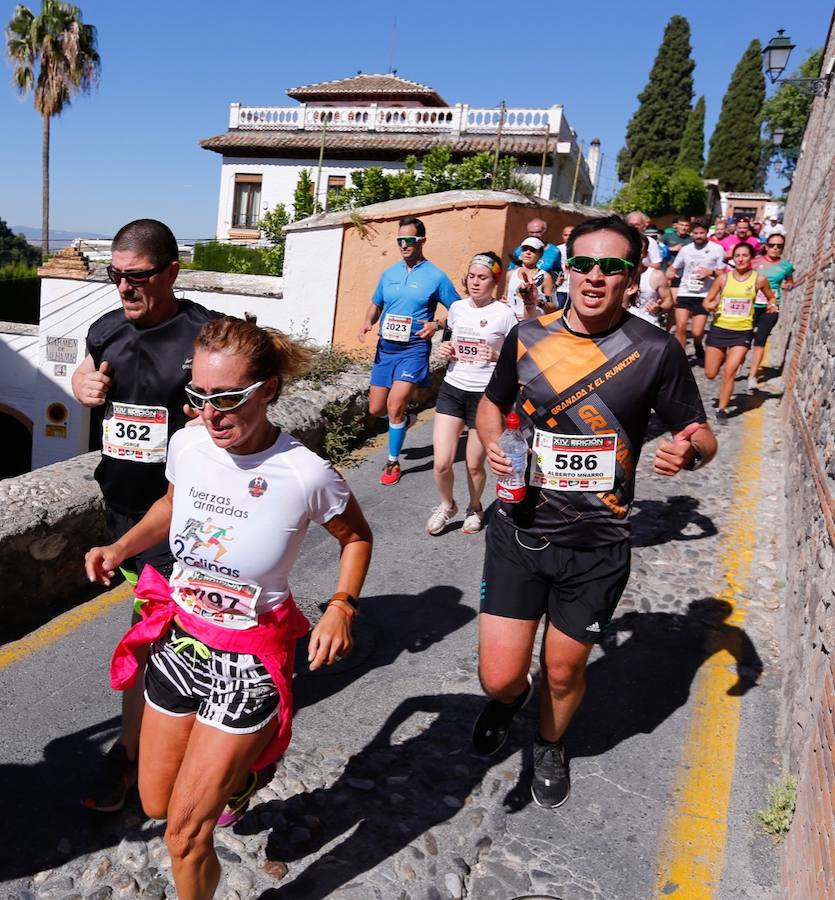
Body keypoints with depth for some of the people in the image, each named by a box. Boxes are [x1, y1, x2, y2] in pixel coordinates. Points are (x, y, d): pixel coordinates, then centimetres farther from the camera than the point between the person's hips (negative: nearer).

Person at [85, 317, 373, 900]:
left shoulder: (306, 474, -24)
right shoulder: (187, 444, -11)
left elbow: (356, 537, -4)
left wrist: (343, 606, -17)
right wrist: (120, 548, -3)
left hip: (250, 660, -5)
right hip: (178, 638, 5)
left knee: (186, 829, 2)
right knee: (156, 803, 21)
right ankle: (239, 768, 49)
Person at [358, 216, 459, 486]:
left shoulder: (435, 277, -6)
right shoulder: (389, 273, 8)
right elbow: (376, 303, 21)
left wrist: (436, 325, -20)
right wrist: (368, 322, 0)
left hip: (413, 349, -5)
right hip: (385, 348, 5)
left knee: (394, 406, -14)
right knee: (376, 409, 8)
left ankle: (393, 463, 5)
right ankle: (404, 419, 42)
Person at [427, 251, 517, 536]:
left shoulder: (504, 314, -8)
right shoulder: (456, 308, 6)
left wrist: (496, 357, -22)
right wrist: (446, 351, 2)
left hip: (485, 394, -3)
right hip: (452, 389, 4)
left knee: (474, 465, 5)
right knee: (441, 462, -3)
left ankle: (475, 508, 34)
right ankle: (446, 504, 26)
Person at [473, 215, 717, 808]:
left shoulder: (657, 351, -8)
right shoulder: (529, 337, -2)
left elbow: (702, 435, 1)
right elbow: (492, 402, 15)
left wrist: (689, 451, -23)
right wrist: (492, 440, -7)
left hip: (597, 544, -1)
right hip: (520, 531, 1)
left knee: (564, 672, 16)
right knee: (499, 676, -1)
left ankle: (550, 746, 51)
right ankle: (508, 700, 40)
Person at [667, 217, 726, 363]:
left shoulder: (716, 249, 2)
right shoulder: (685, 249, 9)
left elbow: (722, 273, 6)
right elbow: (673, 268, 17)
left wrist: (711, 272, -15)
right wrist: (669, 274, -7)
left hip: (703, 296, -2)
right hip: (684, 293, 2)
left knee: (697, 333, -3)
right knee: (680, 327, -13)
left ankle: (699, 351, 30)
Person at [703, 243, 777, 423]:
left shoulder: (759, 279, -2)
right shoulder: (723, 278, -2)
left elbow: (771, 298, 15)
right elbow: (707, 301, 5)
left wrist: (772, 305, -7)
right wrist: (710, 306, -18)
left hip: (743, 332, -1)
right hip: (719, 329, 1)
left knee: (729, 372, -13)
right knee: (710, 374, 7)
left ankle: (722, 409, 2)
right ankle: (723, 358, 43)